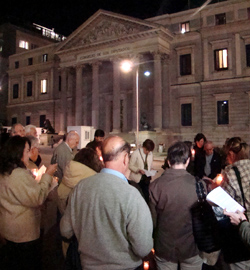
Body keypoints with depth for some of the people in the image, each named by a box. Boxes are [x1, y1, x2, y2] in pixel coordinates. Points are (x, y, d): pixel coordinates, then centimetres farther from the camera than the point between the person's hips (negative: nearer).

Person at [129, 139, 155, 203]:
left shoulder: (150, 154, 6)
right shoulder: (136, 153, -9)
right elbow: (130, 166, -9)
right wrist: (139, 170, -23)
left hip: (146, 179, 4)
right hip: (137, 179, -4)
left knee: (146, 197, 4)